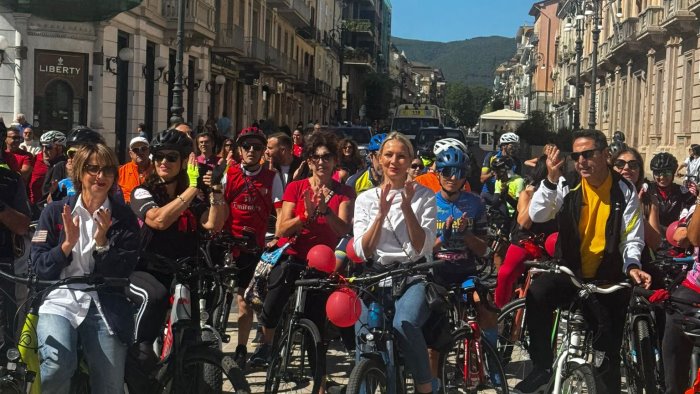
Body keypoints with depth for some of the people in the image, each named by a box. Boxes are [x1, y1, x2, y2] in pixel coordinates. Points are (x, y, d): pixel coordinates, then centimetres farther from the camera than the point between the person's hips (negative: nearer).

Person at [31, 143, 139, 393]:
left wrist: (102, 242, -14)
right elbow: (40, 267, 3)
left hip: (104, 304, 1)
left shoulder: (124, 219, 7)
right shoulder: (55, 212, 7)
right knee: (58, 364, -29)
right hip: (59, 298, -1)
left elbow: (121, 274, 0)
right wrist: (67, 244, -13)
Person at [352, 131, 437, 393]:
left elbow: (423, 248, -6)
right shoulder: (366, 198, 10)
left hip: (415, 275, -2)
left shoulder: (424, 196, 5)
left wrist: (407, 209, -17)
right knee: (364, 334, -27)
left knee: (404, 323, -33)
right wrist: (381, 213, -13)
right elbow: (362, 252, -1)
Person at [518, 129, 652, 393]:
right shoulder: (568, 185, -5)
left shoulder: (624, 191, -4)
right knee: (537, 294, -31)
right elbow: (537, 216, -19)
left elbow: (632, 238, -3)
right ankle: (542, 367, -18)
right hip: (570, 272, 0)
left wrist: (632, 266, -23)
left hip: (608, 279, 0)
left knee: (609, 354, 3)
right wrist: (551, 180, -30)